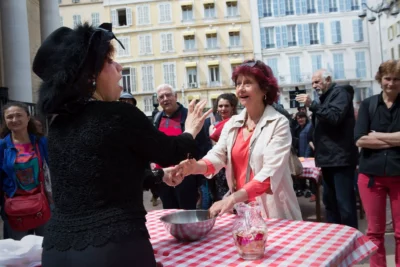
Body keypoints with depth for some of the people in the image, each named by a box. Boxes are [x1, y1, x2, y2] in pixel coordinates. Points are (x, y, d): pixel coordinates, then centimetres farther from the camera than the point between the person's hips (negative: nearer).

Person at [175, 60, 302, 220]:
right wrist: (197, 167, -26)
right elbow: (218, 155, -4)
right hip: (241, 210, 5)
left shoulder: (278, 124, -11)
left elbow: (270, 172, -21)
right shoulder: (232, 123, 6)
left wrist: (232, 199, -31)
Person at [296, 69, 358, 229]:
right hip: (329, 158, 10)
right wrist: (316, 143, 13)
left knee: (344, 202, -9)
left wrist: (312, 105, -22)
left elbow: (335, 117, -22)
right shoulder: (325, 97, 21)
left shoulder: (340, 93, -5)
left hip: (340, 158, -9)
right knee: (329, 200, 13)